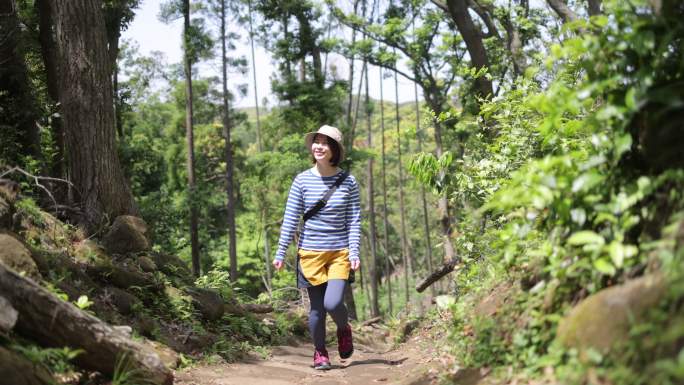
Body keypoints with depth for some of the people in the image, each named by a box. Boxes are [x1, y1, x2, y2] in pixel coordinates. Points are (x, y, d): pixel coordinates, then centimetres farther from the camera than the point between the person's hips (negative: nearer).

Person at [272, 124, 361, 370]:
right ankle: (320, 352, 26)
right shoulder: (302, 180, -1)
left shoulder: (347, 182, -2)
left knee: (333, 303, -14)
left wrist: (354, 252, -9)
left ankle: (344, 329, 20)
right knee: (316, 307, 5)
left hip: (340, 252, -1)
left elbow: (354, 221, -1)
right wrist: (280, 253, -2)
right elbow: (290, 219, 1)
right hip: (311, 252, 1)